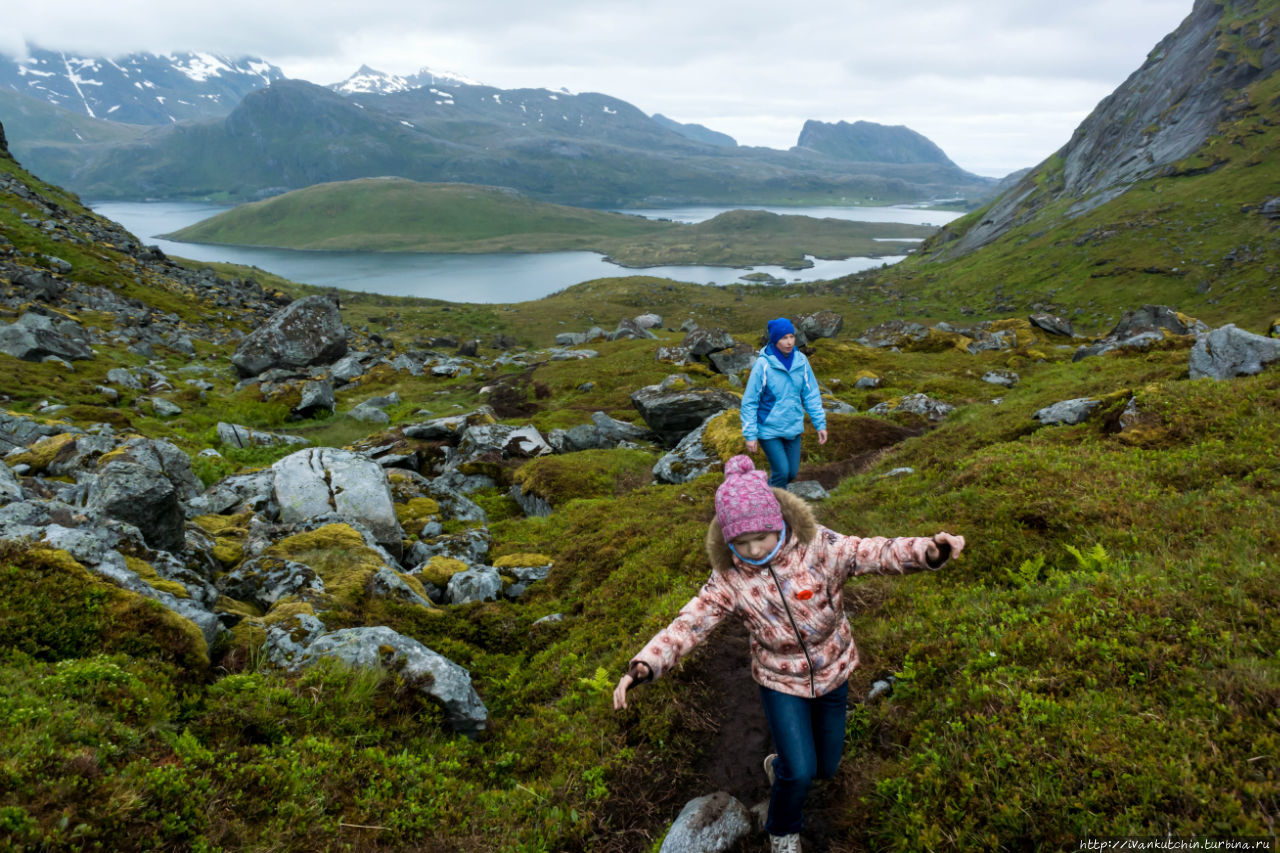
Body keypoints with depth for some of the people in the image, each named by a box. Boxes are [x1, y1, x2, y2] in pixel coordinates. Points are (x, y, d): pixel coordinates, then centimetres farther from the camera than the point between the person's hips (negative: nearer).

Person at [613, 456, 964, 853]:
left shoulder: (816, 546, -24)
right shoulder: (729, 578, -20)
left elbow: (875, 553, -35)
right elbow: (688, 625, -24)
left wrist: (927, 551, -56)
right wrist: (643, 665, -40)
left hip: (832, 672, 2)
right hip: (781, 681, -1)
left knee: (825, 767, 16)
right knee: (800, 774, -11)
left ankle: (778, 765, 51)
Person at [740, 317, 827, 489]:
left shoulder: (801, 361, -4)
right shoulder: (763, 365, -18)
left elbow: (811, 395, 4)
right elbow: (749, 402, -13)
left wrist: (820, 424, 2)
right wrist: (750, 434, -13)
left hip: (793, 428, 5)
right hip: (769, 430, -5)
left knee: (792, 472, 12)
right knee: (782, 472, -7)